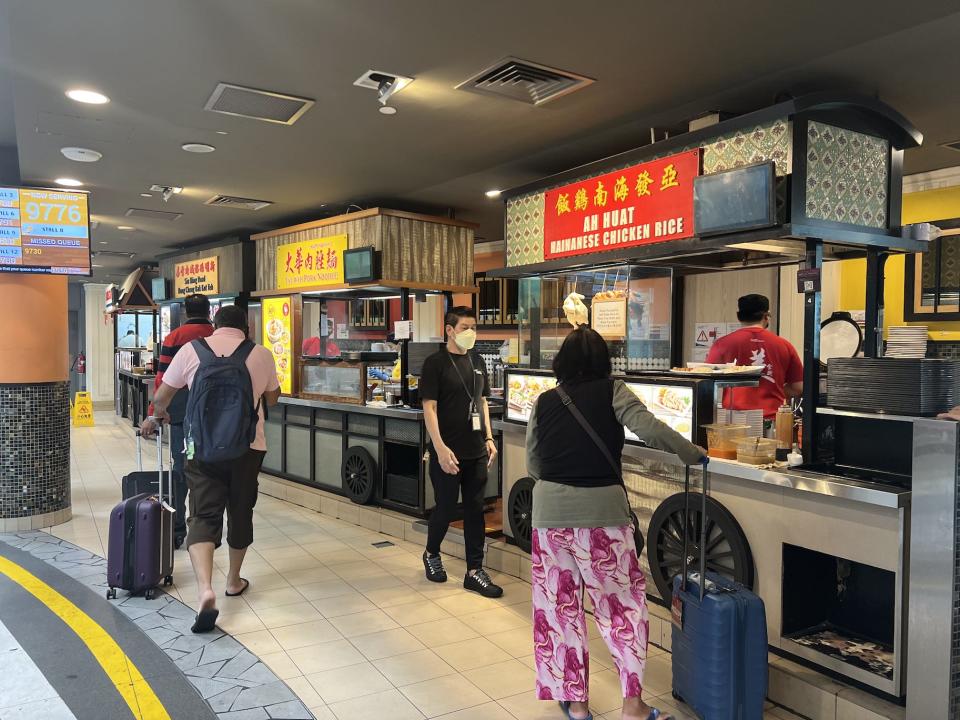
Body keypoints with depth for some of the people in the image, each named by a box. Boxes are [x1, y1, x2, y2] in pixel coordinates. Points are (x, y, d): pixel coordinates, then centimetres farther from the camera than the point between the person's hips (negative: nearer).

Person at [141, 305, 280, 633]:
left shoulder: (192, 350, 2)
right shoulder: (262, 354, 3)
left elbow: (161, 397, 11)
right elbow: (272, 399, 16)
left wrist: (157, 416, 33)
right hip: (248, 446, 1)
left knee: (204, 516, 2)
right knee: (240, 512, 17)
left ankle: (205, 589, -17)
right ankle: (234, 580, 33)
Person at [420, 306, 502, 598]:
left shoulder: (477, 363, 10)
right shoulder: (435, 363, -8)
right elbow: (429, 408, -12)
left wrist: (488, 438, 9)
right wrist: (440, 448, -19)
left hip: (476, 452, 5)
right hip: (448, 452, -5)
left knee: (475, 510, 7)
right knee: (446, 508, 7)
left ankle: (474, 571, 17)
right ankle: (431, 554, 33)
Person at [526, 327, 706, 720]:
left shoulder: (544, 402, 6)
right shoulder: (611, 391, -2)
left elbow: (533, 464, 11)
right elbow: (649, 428, -15)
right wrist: (695, 454, -3)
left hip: (551, 511, 3)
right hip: (602, 509, -2)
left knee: (561, 605, 13)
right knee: (623, 603, 13)